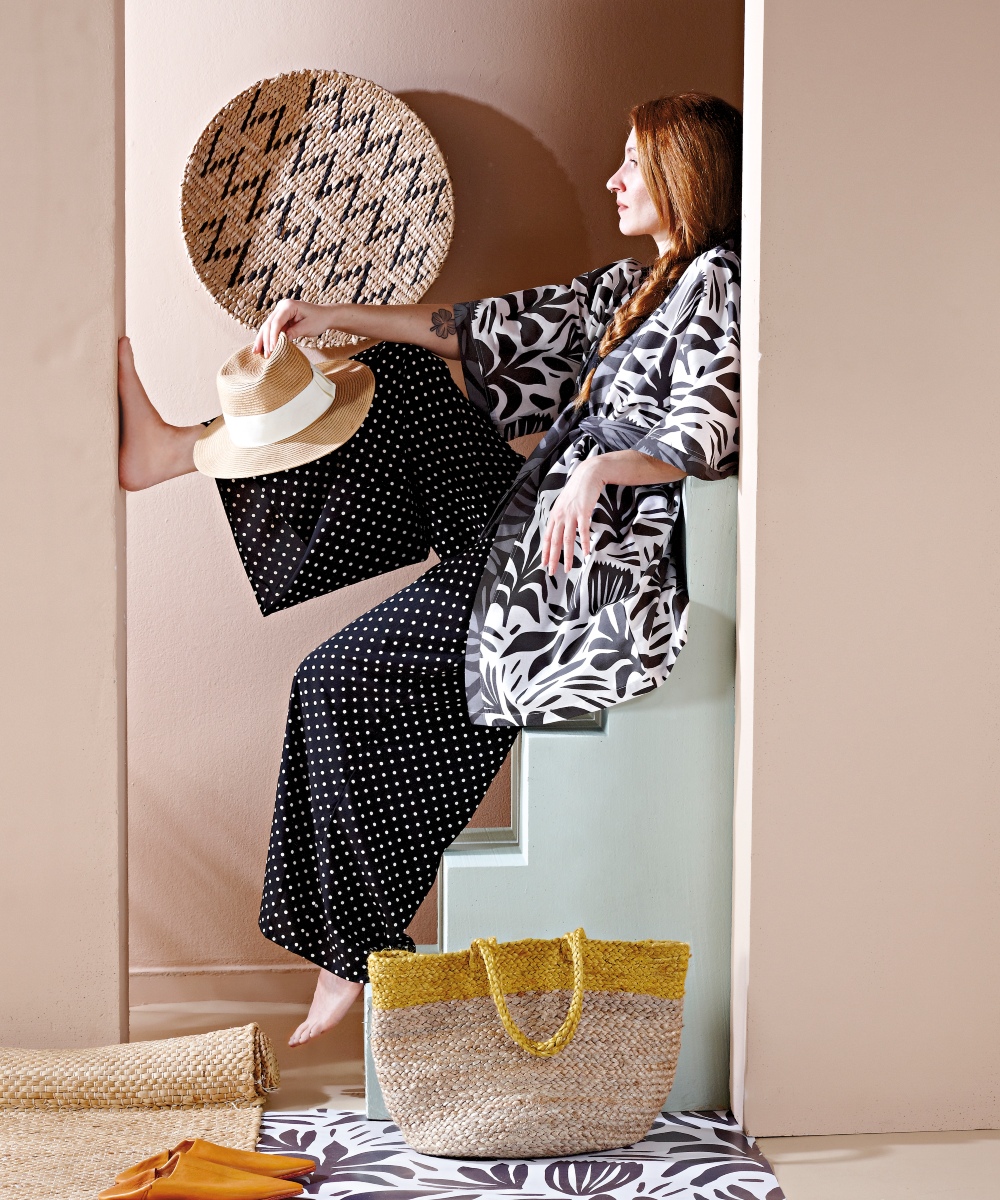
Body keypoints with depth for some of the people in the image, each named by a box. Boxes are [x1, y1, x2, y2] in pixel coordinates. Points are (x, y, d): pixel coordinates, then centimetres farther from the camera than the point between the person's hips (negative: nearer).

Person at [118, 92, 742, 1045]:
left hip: (592, 569, -9)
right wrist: (332, 318, 13)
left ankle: (357, 949, 2)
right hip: (527, 521, 9)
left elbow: (711, 439, -21)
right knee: (398, 378, 8)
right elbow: (495, 328, 17)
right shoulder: (639, 284, 18)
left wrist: (600, 467, -38)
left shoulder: (714, 285, -9)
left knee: (338, 681, -9)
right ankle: (187, 448, 12)